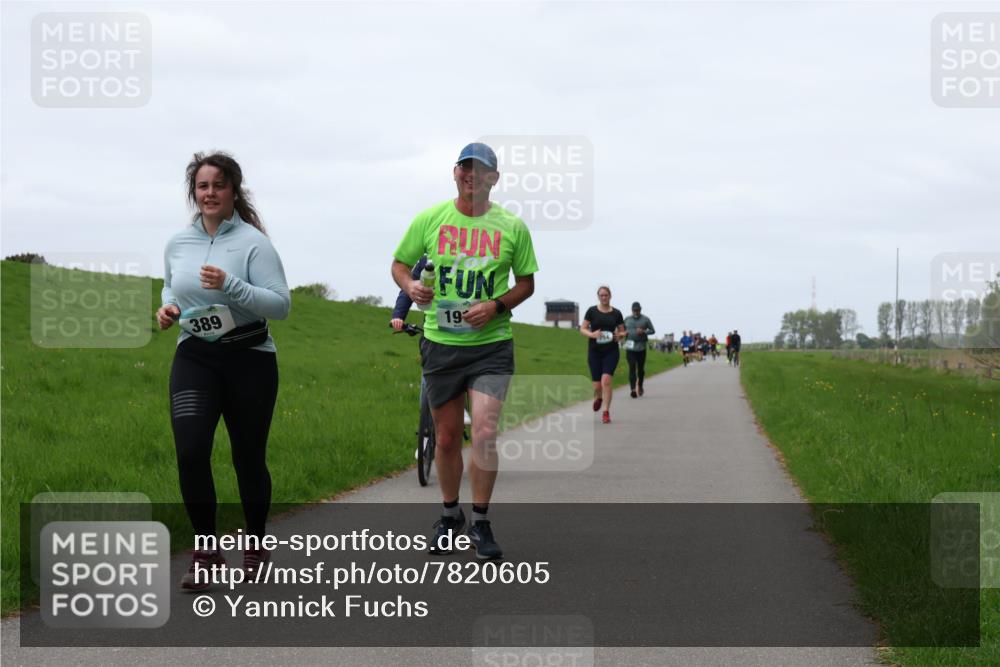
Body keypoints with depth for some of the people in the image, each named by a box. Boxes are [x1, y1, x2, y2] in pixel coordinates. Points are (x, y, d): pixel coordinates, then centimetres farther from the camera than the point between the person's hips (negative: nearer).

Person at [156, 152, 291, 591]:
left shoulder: (252, 242, -9)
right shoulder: (178, 244, 6)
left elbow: (280, 304, -15)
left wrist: (230, 286, -28)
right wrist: (167, 307, 2)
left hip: (249, 360, -3)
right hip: (194, 359, 3)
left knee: (249, 456, 5)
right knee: (190, 452, -14)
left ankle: (255, 545, 27)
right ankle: (206, 551, -1)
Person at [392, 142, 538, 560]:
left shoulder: (511, 227, 0)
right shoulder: (430, 219, 1)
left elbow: (526, 284, 7)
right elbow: (399, 263, 10)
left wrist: (496, 305, -11)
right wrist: (410, 286, -13)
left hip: (491, 344, -2)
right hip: (441, 343, 2)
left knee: (484, 433, -13)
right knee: (446, 438, 10)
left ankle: (481, 523, 0)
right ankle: (450, 516, 29)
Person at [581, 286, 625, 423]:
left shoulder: (616, 313, 4)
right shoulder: (592, 311, 1)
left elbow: (622, 332, 12)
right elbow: (583, 329, 1)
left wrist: (619, 336, -11)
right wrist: (592, 334, -18)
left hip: (611, 351, 0)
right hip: (594, 351, 0)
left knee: (606, 380, -17)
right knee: (597, 385, 2)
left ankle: (606, 412, -10)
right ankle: (598, 398, 39)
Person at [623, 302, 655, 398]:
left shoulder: (645, 319, 3)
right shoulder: (627, 319, 10)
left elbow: (653, 330, 5)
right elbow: (623, 330, 21)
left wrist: (644, 331, -13)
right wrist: (624, 333, -3)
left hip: (641, 347, 0)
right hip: (630, 348, 0)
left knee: (641, 368, 8)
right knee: (632, 368, -12)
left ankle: (640, 386, 31)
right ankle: (633, 389, -20)